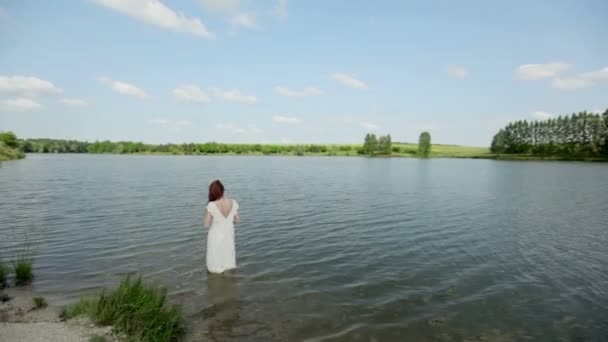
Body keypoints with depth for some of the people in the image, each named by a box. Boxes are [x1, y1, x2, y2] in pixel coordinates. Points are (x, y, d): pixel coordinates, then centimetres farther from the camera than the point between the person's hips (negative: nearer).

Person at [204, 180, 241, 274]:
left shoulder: (212, 205, -26)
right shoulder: (233, 203, -15)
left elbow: (206, 225, -21)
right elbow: (238, 220, -4)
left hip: (216, 237, -3)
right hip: (229, 236, 3)